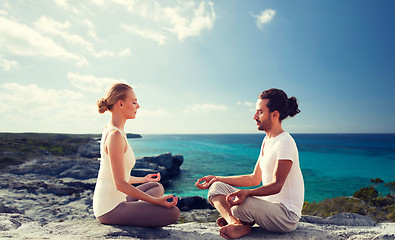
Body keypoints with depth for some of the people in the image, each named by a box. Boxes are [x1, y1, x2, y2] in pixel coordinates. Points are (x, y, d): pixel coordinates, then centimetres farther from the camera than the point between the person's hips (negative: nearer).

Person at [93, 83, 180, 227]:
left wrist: (143, 179, 28)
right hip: (110, 210, -10)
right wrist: (156, 201, -20)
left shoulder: (109, 130, 9)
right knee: (172, 213, -14)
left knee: (157, 187, 22)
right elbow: (120, 184, -23)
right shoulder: (115, 135, -22)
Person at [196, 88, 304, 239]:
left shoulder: (285, 142, -17)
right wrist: (218, 179, 12)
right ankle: (234, 221, -21)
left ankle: (245, 224, -5)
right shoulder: (266, 141, 12)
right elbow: (255, 178, 14)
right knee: (216, 187, 2)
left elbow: (277, 185, -23)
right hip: (267, 205, 9)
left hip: (287, 216, -9)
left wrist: (247, 193, -40)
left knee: (243, 204, -38)